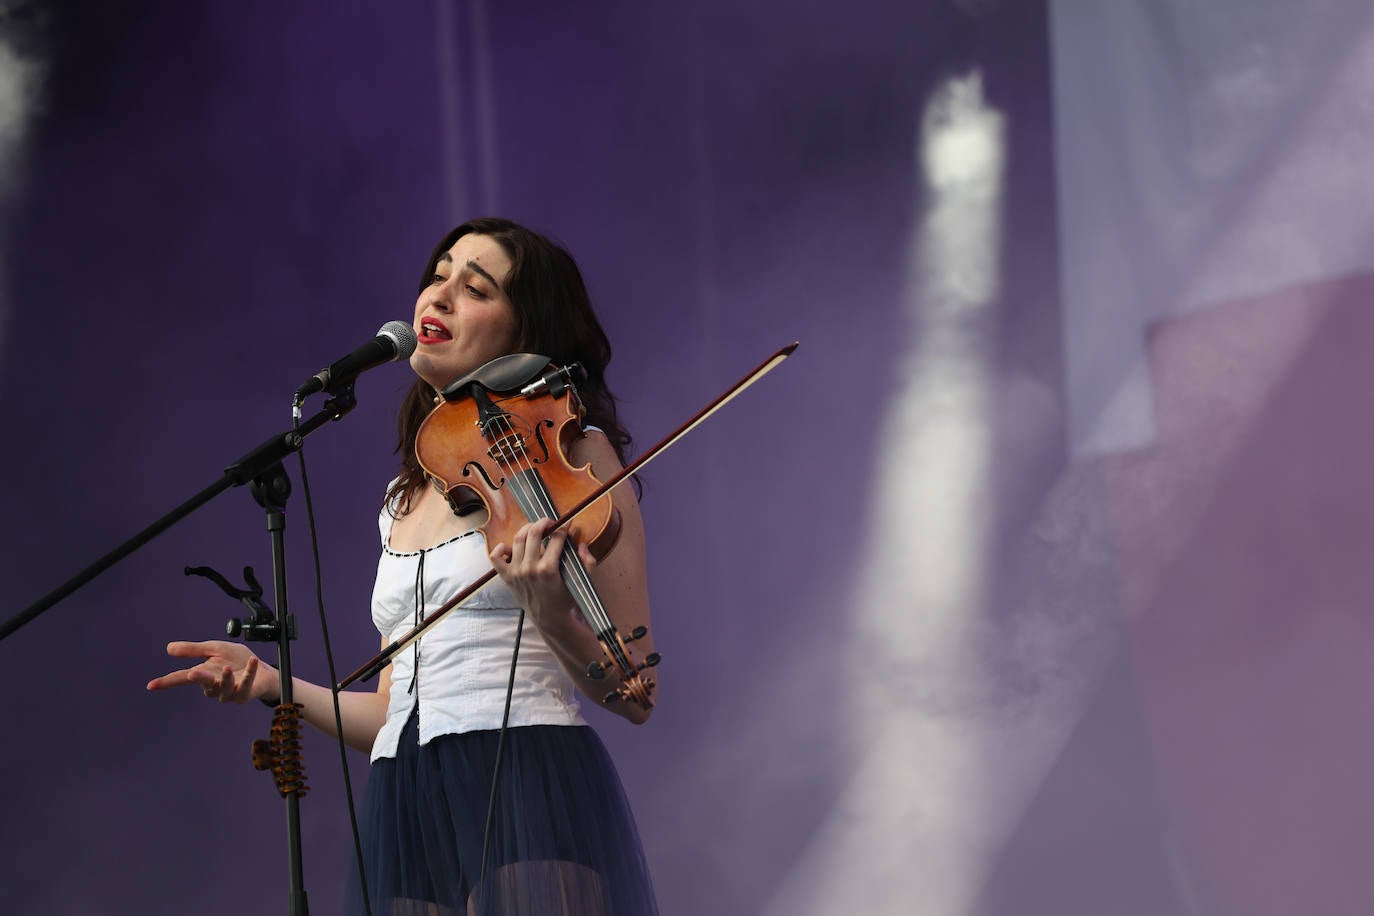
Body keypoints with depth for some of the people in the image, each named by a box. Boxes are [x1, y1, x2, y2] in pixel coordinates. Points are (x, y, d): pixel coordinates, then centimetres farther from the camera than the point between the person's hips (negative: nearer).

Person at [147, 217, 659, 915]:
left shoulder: (574, 456, 2)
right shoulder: (405, 499, 19)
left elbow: (634, 693, -4)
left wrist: (551, 615, -22)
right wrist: (273, 684, 7)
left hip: (531, 804, -5)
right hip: (405, 821, 5)